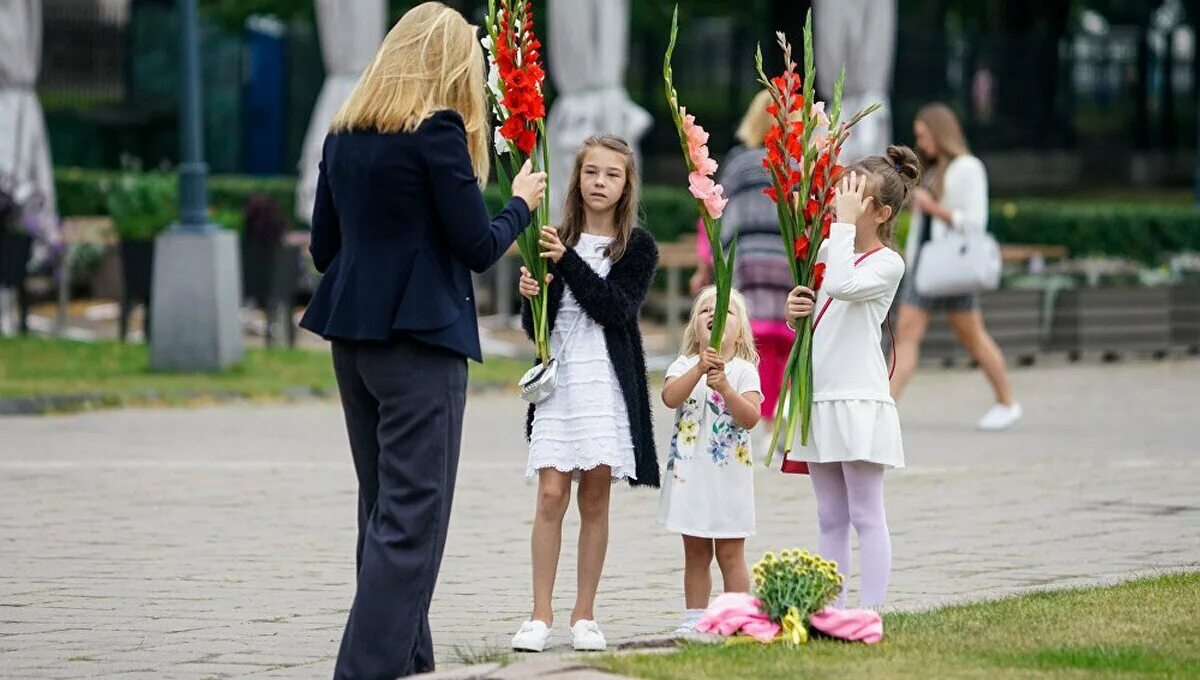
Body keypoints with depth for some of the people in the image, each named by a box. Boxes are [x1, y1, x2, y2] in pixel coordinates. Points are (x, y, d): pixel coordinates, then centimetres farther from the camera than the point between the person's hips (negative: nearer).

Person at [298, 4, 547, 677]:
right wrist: (521, 203, 8)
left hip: (354, 336, 8)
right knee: (413, 516, -6)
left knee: (384, 508, 16)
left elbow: (324, 247, 14)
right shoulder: (438, 130, -11)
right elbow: (479, 247, -10)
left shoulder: (344, 135, 10)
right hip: (421, 339, -8)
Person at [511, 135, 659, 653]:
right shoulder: (556, 241, 9)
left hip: (608, 381, -1)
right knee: (551, 495, -6)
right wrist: (530, 296, -11)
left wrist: (568, 262, -17)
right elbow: (536, 328, 11)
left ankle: (584, 616, 9)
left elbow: (617, 309, -12)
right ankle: (541, 615, -4)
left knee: (595, 499, 3)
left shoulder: (637, 247, 3)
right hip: (558, 376, 1)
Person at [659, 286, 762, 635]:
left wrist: (724, 387, -29)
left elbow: (751, 417, -16)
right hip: (689, 473, 2)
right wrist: (699, 369, -28)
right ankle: (694, 617, 16)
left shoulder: (743, 371, -4)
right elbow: (670, 397, -17)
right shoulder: (684, 365, 3)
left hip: (728, 473, -2)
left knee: (730, 555, 1)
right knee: (695, 554, 11)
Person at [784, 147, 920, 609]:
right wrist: (793, 310, -3)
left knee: (866, 515, -5)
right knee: (831, 518, 10)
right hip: (819, 398, 7)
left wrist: (845, 222, -20)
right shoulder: (827, 250, 12)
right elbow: (807, 317, 20)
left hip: (860, 400, -7)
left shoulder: (887, 264, -8)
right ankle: (830, 611, 13)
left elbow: (842, 286, -28)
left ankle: (872, 612, -5)